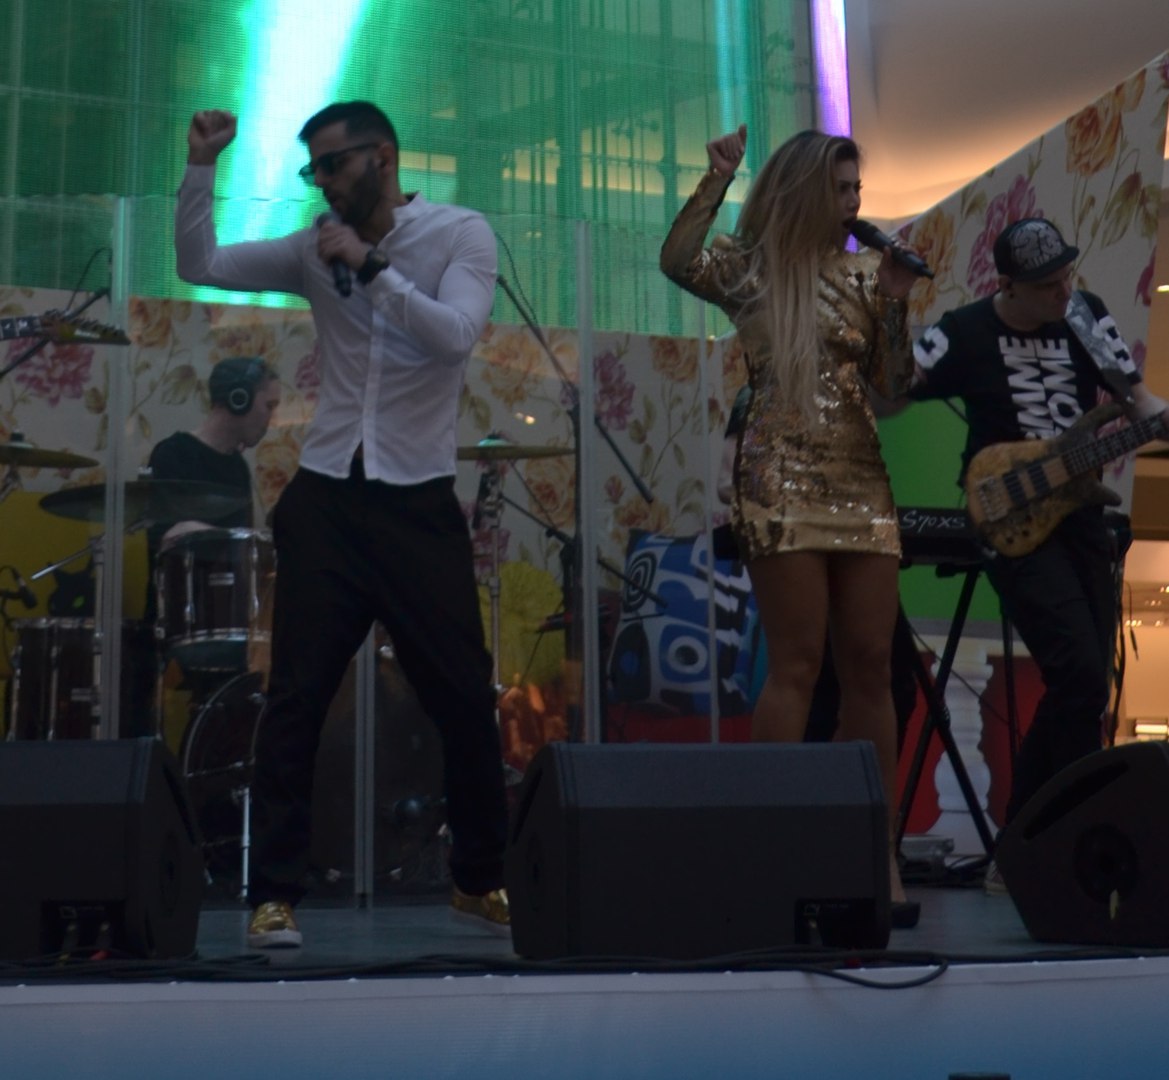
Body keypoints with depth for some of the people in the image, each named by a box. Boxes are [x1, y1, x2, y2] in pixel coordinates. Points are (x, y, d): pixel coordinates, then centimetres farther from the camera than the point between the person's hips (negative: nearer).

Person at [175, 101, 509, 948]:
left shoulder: (462, 234, -1)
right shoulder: (316, 249, 9)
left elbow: (455, 335, -17)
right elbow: (201, 266, 11)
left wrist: (369, 266, -16)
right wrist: (202, 166, 1)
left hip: (419, 504, -2)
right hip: (326, 499, 2)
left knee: (465, 697, 3)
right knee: (296, 698, -1)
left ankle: (481, 881, 22)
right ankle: (276, 893, 7)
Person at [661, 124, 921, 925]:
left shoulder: (864, 273, 14)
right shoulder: (750, 266, 4)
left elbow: (894, 382, 10)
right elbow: (677, 263, -17)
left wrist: (896, 305, -3)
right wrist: (719, 178, -16)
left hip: (861, 482, 5)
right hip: (781, 483, -5)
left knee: (870, 667, 4)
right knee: (798, 665, -8)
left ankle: (880, 854, 11)